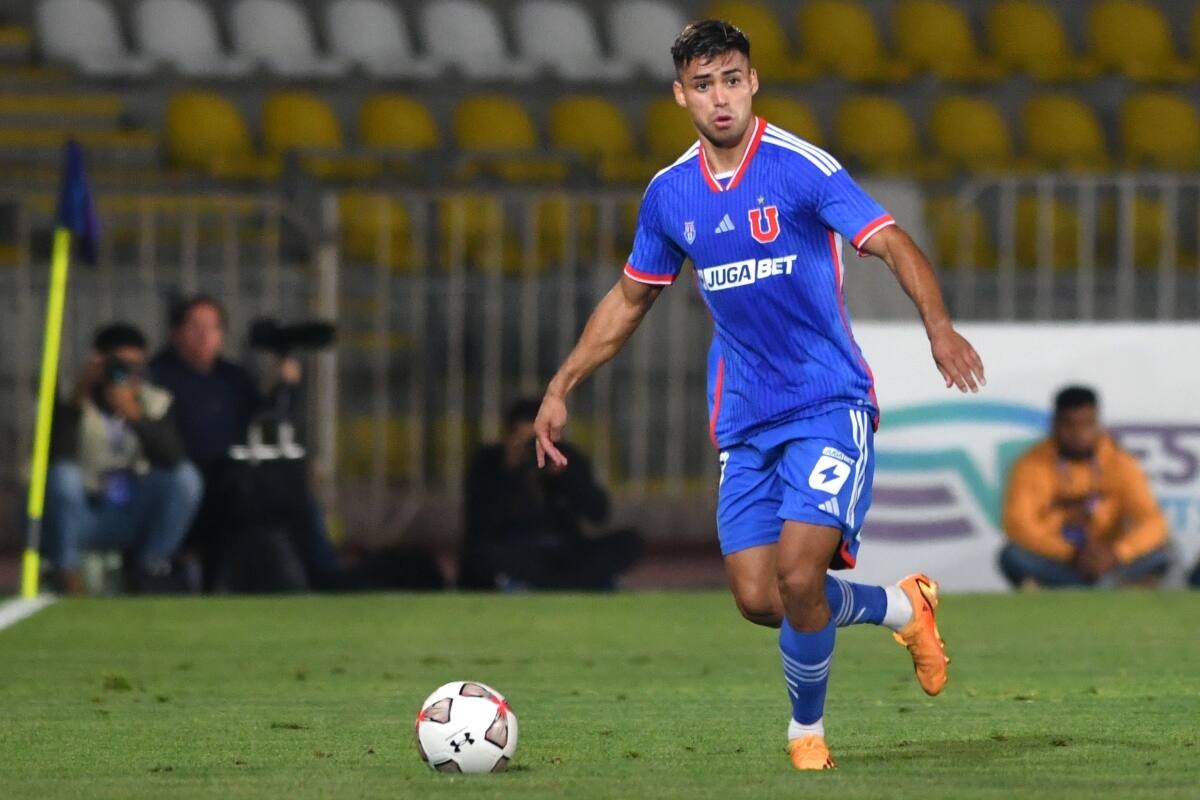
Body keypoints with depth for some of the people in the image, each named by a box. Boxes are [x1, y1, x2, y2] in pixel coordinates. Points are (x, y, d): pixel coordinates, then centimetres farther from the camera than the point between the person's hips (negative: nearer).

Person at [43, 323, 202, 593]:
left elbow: (172, 457, -17)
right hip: (80, 518, -3)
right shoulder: (76, 404, -9)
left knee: (185, 477, -20)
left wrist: (136, 416, -31)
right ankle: (66, 571, -20)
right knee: (63, 476, -35)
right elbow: (56, 458, -26)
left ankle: (148, 567, -4)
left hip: (130, 519, 4)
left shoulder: (156, 402, 0)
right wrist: (77, 403, -33)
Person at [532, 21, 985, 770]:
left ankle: (807, 728, 8)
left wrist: (938, 325, -37)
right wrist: (562, 388, 17)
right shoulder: (670, 194, 6)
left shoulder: (803, 168, -11)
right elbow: (630, 298, 20)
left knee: (799, 577, -18)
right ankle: (903, 607, 25)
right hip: (744, 420, 5)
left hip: (829, 404, -5)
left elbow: (894, 245, -19)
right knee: (758, 598, -3)